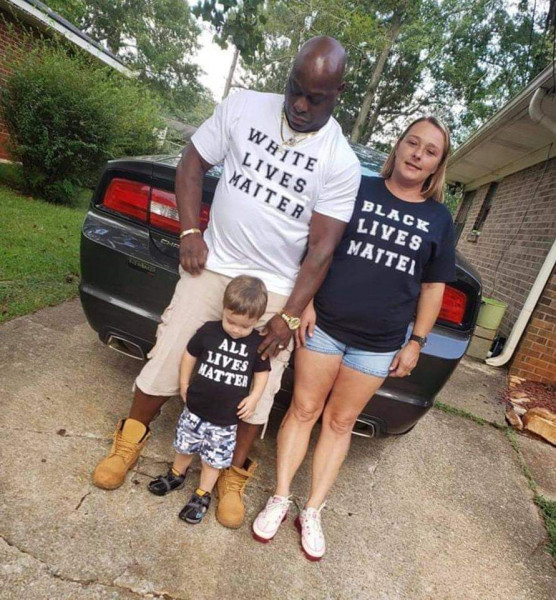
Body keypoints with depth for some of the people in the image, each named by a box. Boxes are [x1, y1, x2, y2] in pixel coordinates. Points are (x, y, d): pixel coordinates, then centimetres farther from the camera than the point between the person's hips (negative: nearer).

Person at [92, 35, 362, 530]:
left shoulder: (342, 163, -6)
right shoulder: (244, 107, 1)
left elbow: (322, 246, -9)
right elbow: (193, 162, 7)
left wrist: (290, 315, -14)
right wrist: (190, 231, -5)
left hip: (276, 289, -1)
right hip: (212, 266, 2)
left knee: (257, 391, 4)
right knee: (166, 361, 6)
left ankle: (233, 476, 29)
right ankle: (130, 442, 32)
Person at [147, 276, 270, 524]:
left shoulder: (258, 344, -11)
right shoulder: (208, 331, -12)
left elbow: (262, 372, 2)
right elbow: (190, 355, 2)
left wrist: (254, 397, -10)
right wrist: (184, 385, 4)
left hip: (226, 418, -1)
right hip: (196, 408, 2)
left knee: (213, 459, 11)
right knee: (184, 446, 22)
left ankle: (202, 496, 34)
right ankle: (176, 475, 50)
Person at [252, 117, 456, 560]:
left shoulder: (439, 219, 7)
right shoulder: (360, 190, 1)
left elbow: (434, 285, 8)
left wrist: (416, 342, 3)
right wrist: (305, 302, -6)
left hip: (380, 345, 2)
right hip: (324, 326, -1)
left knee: (341, 422, 12)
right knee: (304, 410, 7)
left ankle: (312, 512, 27)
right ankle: (280, 499, 26)